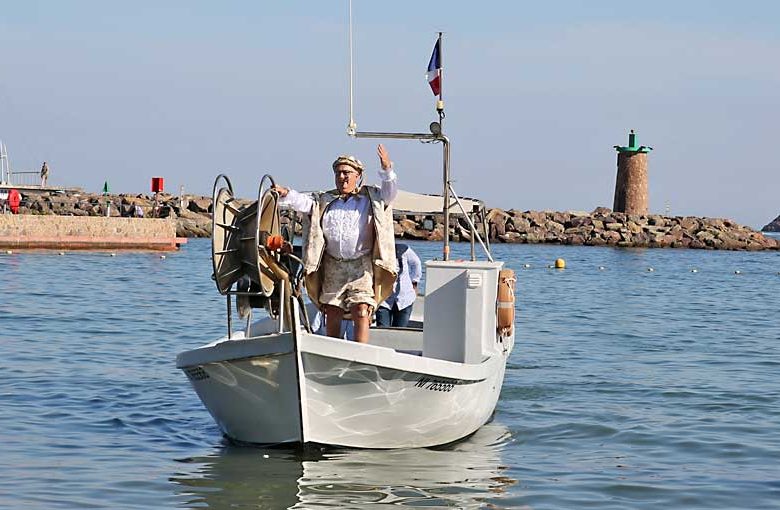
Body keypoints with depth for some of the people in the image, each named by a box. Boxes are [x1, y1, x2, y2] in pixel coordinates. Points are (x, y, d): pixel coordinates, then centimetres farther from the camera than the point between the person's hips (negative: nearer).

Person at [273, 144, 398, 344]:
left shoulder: (371, 198, 8)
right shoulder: (325, 201, 15)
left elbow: (389, 193, -7)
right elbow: (304, 202, 2)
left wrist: (387, 170, -24)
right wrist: (287, 195, -18)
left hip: (362, 267, -3)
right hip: (333, 267, 3)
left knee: (361, 312, -13)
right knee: (332, 314, 7)